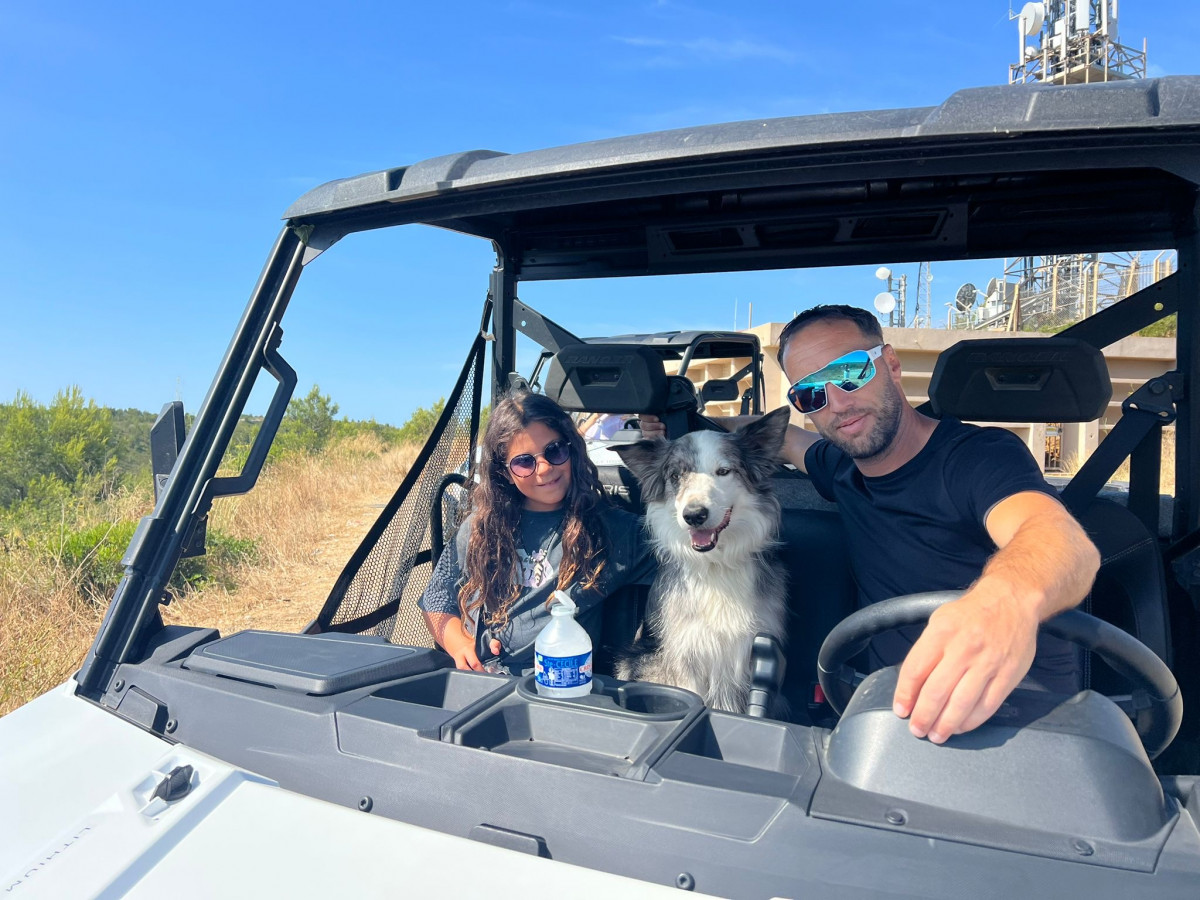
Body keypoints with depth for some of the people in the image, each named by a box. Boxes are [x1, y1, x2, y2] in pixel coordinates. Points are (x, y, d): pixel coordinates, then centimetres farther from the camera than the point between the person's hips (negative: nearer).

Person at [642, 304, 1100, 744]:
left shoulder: (981, 456, -17)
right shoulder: (840, 468, 6)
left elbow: (1065, 541, -38)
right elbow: (781, 435, 29)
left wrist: (1008, 599, -61)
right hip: (901, 707, 6)